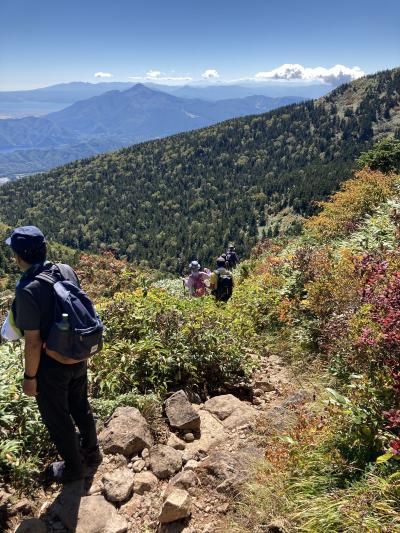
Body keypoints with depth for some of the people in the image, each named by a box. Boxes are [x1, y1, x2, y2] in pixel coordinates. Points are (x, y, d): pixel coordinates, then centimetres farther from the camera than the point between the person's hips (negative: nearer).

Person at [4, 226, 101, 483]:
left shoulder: (27, 289, -28)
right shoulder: (67, 270, -9)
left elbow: (34, 342, -22)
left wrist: (29, 377, -9)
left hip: (51, 365, -6)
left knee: (57, 419, 18)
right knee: (81, 407, 27)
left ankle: (74, 468, 39)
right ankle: (92, 454, 47)